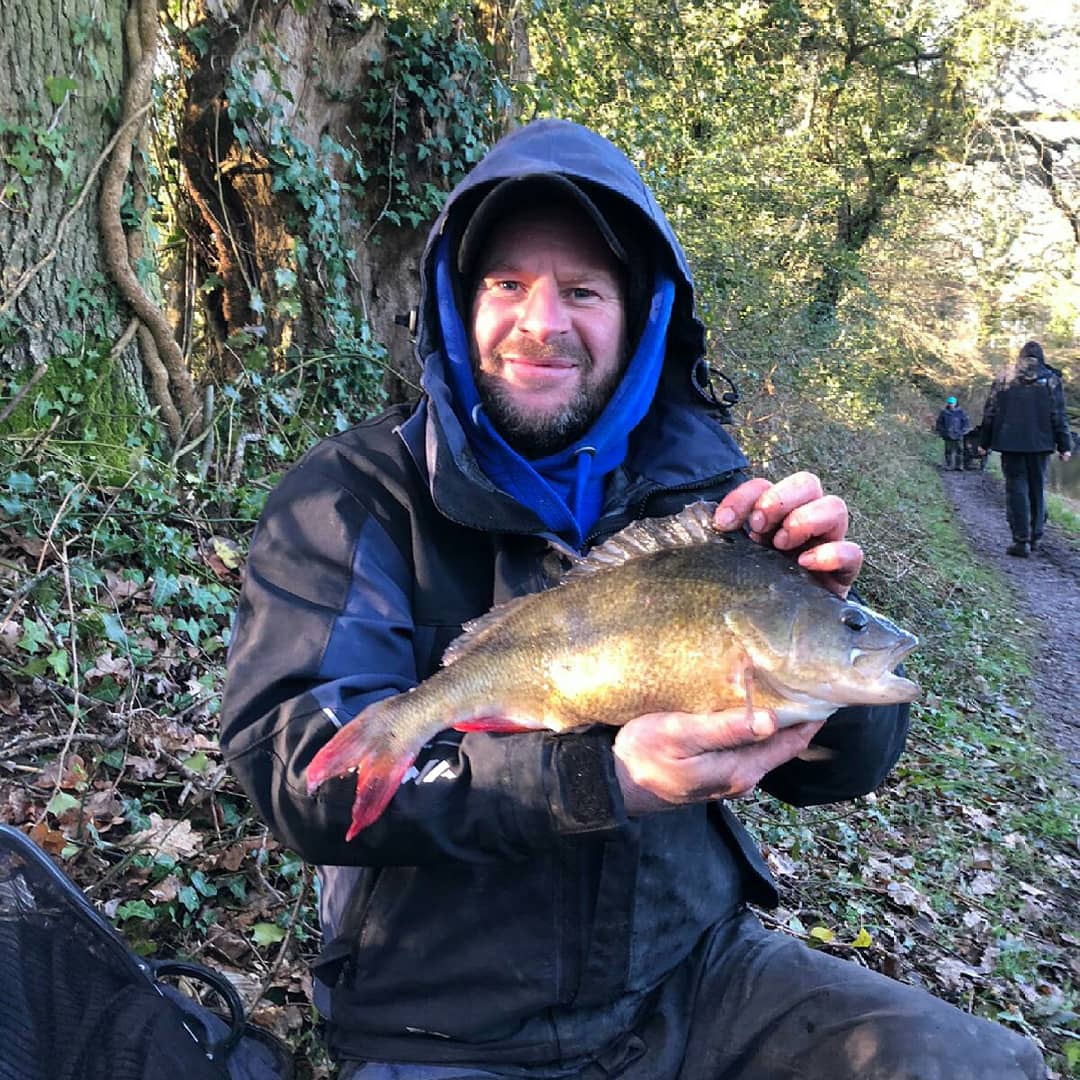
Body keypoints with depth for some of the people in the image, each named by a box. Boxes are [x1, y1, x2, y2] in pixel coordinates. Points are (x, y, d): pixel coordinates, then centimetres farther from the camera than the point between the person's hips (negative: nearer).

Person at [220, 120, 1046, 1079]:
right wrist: (603, 778, -32)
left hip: (693, 973, 3)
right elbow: (300, 767, -21)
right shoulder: (349, 498, -8)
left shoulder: (699, 488, 0)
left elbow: (834, 770, -1)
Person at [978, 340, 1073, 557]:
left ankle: (1022, 540, -6)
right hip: (1040, 444, 1)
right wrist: (1065, 445, 4)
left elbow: (990, 412, 3)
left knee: (1016, 489, -1)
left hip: (1011, 442, -1)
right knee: (1037, 489, 13)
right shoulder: (1051, 379, 2)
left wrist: (984, 442, 9)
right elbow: (1059, 416, 0)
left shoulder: (1004, 377, 2)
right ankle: (1035, 537, 19)